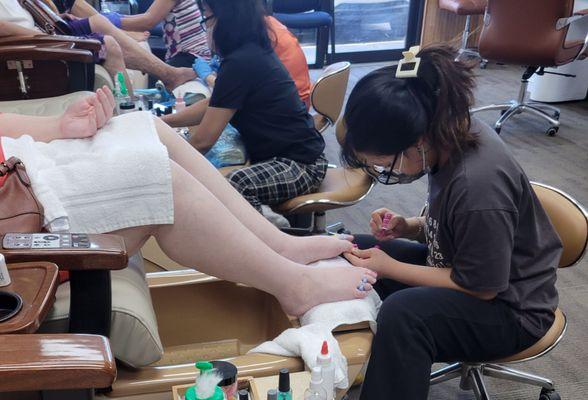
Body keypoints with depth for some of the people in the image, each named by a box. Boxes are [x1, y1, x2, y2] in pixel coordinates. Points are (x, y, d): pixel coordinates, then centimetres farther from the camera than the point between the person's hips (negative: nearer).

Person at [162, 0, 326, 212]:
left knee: (234, 186, -36)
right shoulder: (252, 52, 8)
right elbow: (211, 105, 20)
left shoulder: (241, 63, -21)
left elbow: (203, 140, -17)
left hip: (300, 163, -10)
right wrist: (163, 121, 16)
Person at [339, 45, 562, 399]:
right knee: (354, 252, 3)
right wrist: (409, 227, -10)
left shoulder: (478, 186, -35)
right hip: (462, 263, 9)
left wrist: (388, 267, -19)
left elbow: (480, 287, -22)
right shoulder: (449, 133, -10)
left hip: (511, 307, -8)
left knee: (401, 315, -35)